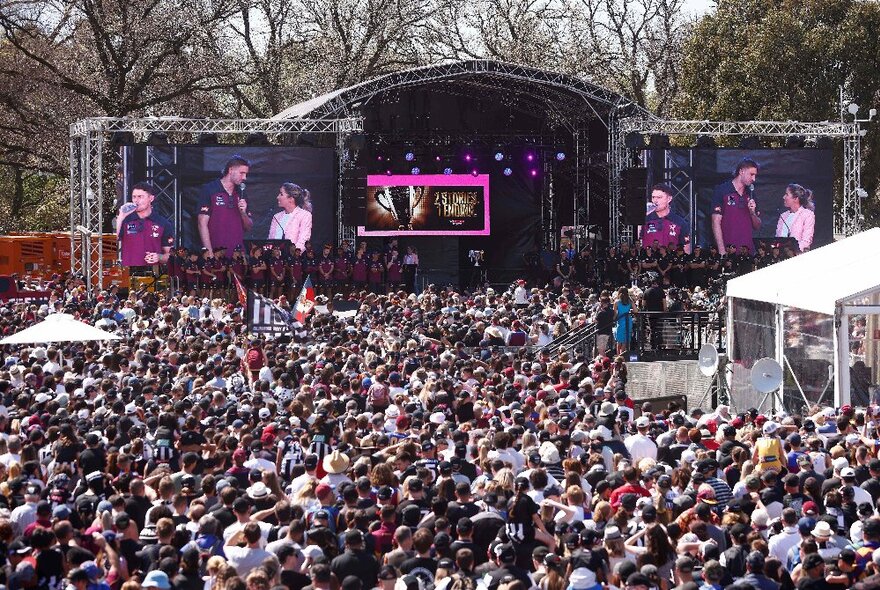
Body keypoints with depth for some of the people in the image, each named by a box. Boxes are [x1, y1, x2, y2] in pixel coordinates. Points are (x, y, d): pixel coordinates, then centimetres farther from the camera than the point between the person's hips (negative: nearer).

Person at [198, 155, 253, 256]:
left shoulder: (240, 194, 14)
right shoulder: (209, 190, -2)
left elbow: (248, 228, 17)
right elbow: (202, 224, -8)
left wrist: (243, 213, -3)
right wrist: (209, 253, -15)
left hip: (238, 253, 5)